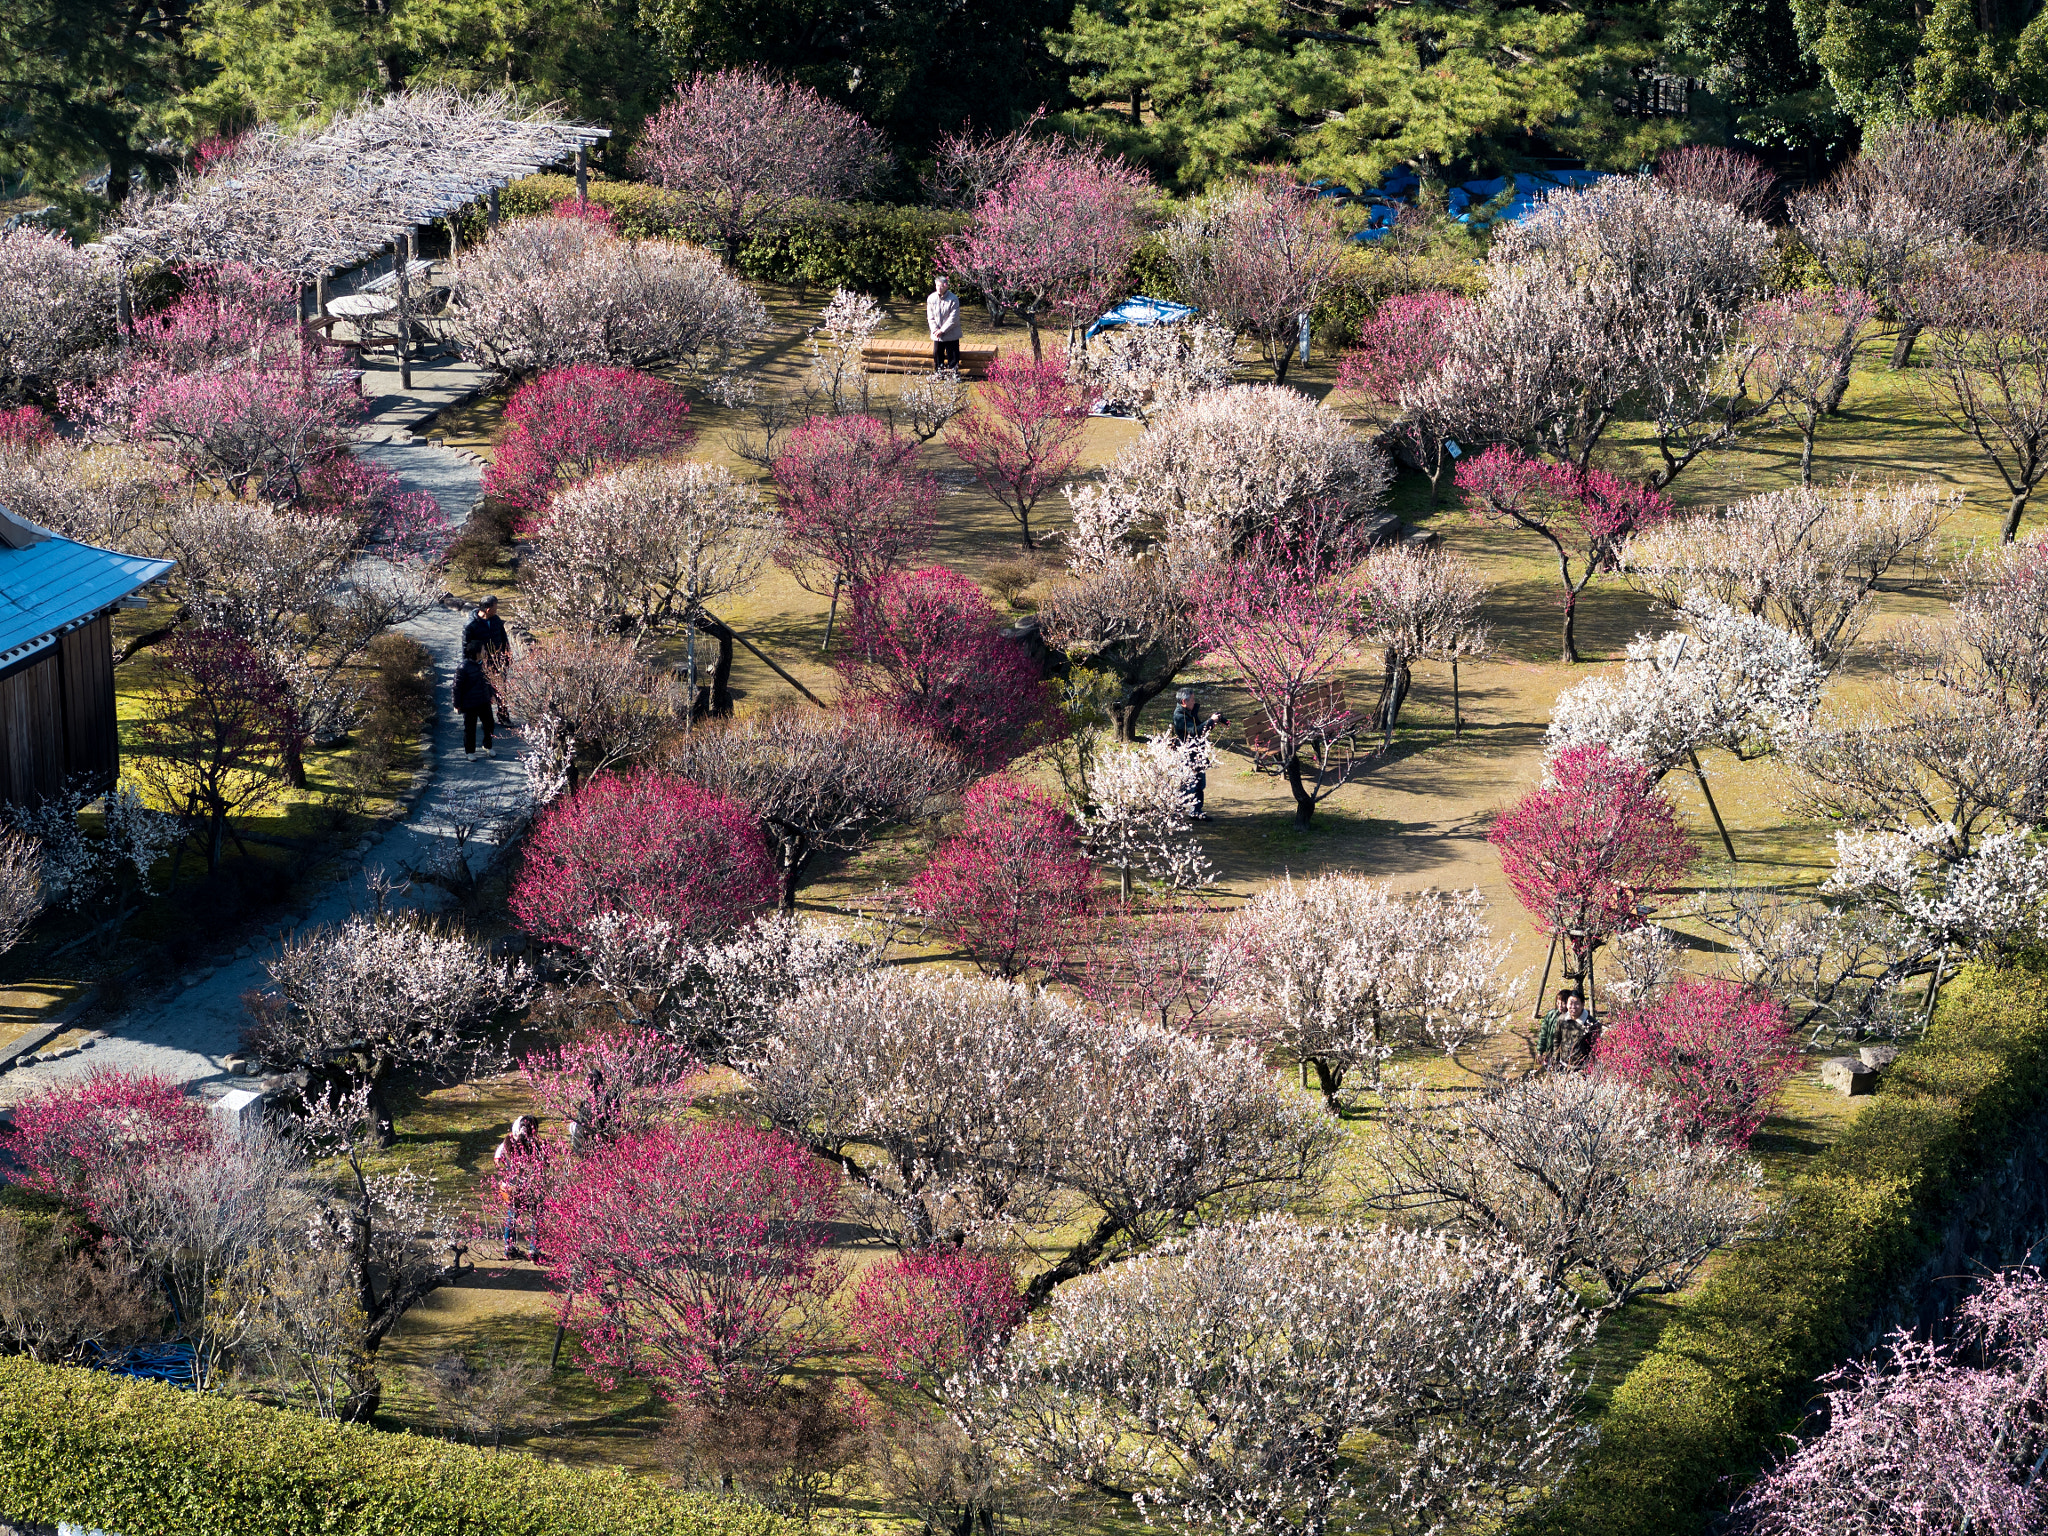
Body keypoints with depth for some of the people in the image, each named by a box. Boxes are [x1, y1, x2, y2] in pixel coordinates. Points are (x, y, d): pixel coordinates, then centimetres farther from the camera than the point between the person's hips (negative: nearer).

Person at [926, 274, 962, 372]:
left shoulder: (953, 299, -13)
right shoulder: (931, 298, 0)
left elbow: (953, 318, -14)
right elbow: (930, 317, 3)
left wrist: (942, 330, -17)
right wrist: (935, 330, -10)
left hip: (951, 335, -4)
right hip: (936, 335, 4)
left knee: (952, 356, 0)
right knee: (937, 355, 11)